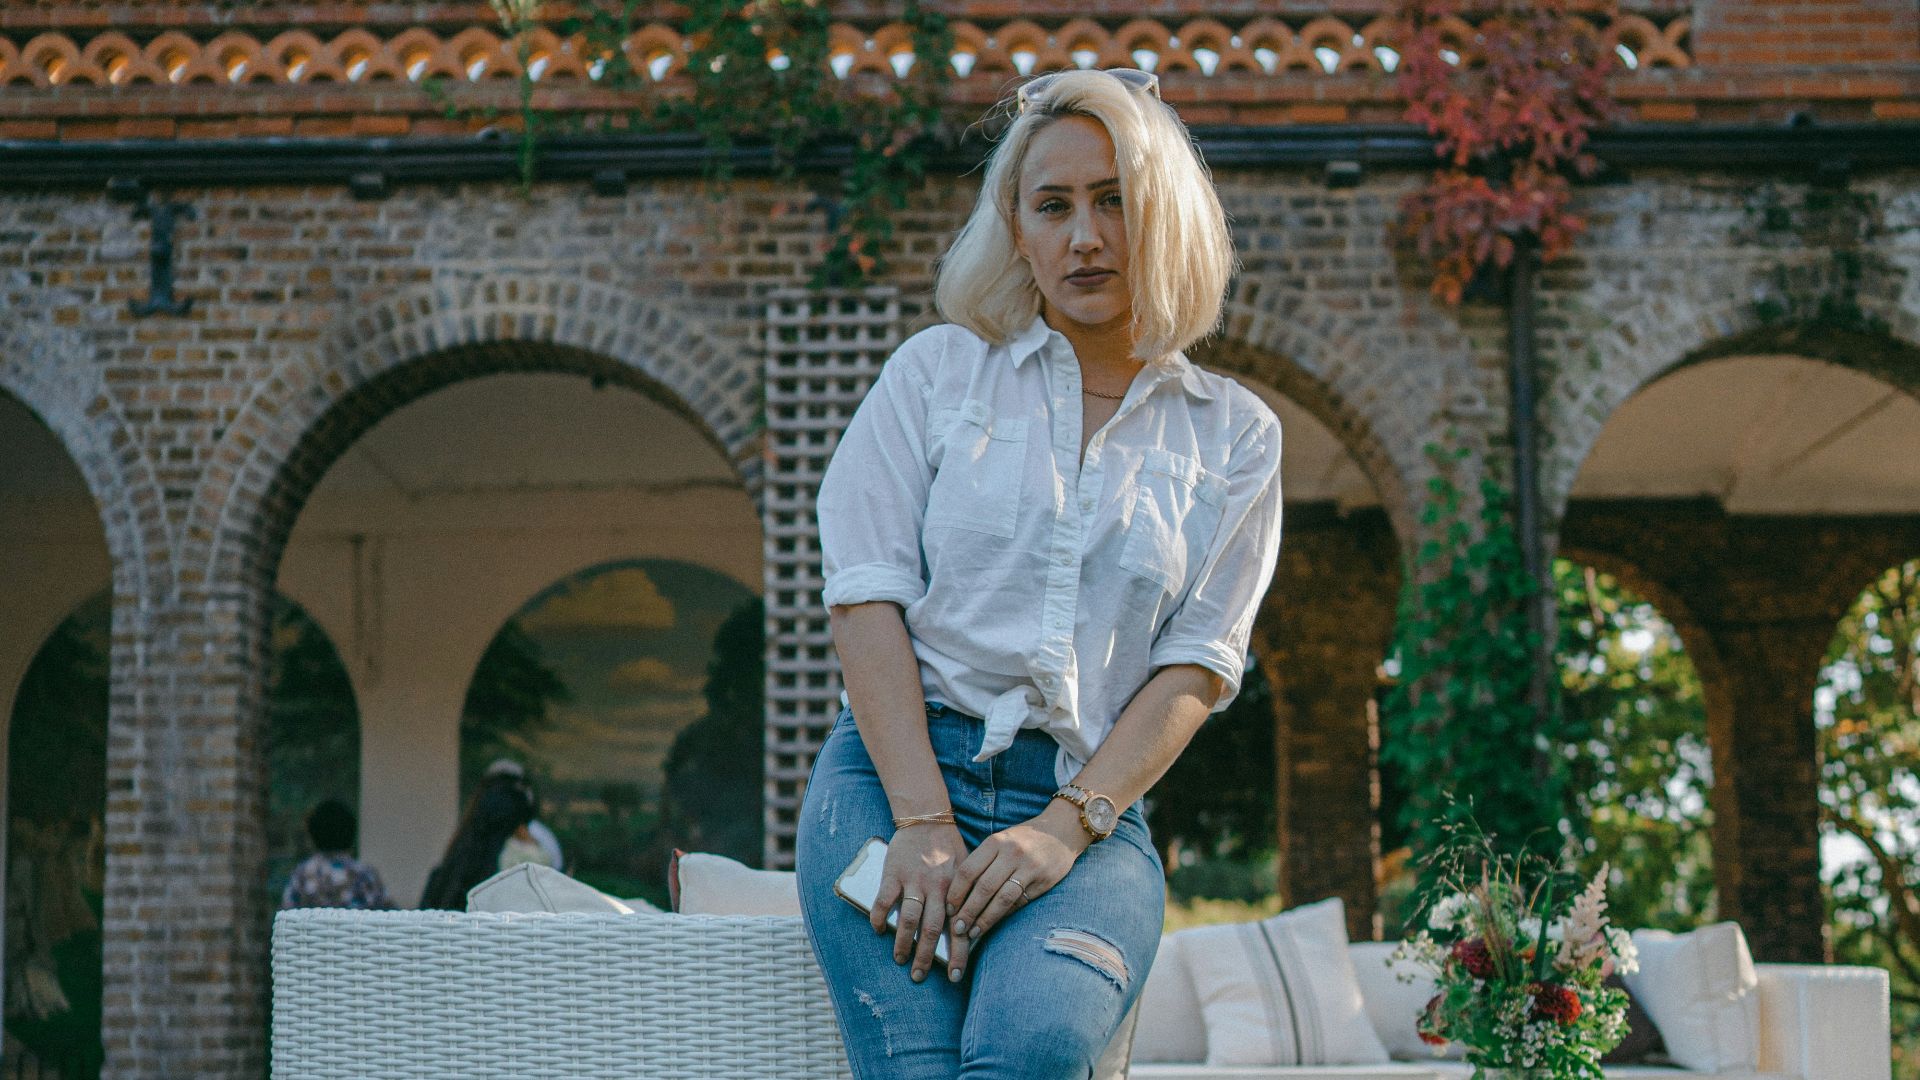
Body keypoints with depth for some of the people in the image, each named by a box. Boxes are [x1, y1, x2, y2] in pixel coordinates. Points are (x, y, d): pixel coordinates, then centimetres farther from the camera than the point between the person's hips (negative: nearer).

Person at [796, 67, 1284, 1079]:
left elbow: (1197, 664, 5)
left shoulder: (1232, 434, 14)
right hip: (895, 771, 0)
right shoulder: (936, 370, 12)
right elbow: (865, 596, 2)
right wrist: (924, 823, -12)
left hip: (1091, 807, 0)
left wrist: (1066, 827, -11)